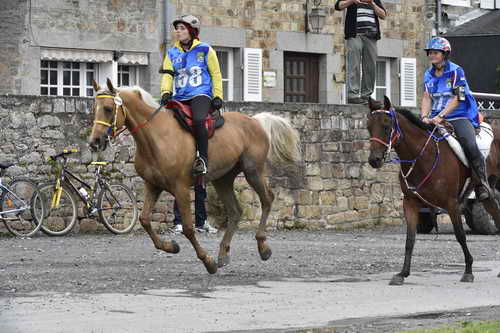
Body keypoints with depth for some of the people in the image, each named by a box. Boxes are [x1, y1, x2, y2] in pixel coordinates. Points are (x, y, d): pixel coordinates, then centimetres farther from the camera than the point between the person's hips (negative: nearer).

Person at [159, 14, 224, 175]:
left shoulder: (205, 50, 5)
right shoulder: (172, 53, 15)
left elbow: (216, 75, 8)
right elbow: (167, 74, 6)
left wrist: (217, 96, 0)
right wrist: (166, 92, -11)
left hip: (201, 94, -5)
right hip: (180, 97, 6)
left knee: (198, 120, -32)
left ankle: (202, 158, -25)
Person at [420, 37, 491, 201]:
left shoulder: (456, 71, -5)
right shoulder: (428, 75, 12)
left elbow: (457, 98, -13)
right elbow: (427, 98, 6)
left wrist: (441, 116, -23)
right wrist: (425, 116, -13)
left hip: (460, 116, -6)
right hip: (437, 118, 6)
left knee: (470, 146, -26)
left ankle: (482, 186, -15)